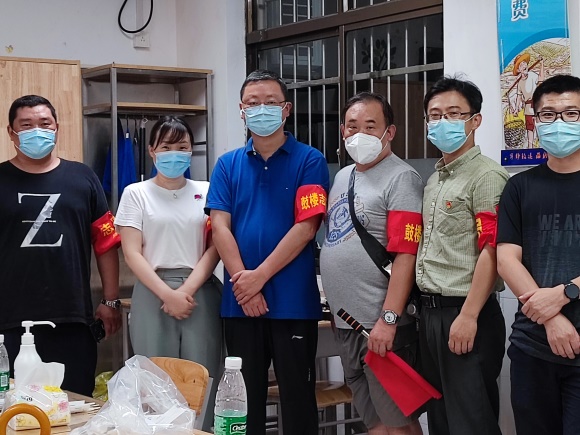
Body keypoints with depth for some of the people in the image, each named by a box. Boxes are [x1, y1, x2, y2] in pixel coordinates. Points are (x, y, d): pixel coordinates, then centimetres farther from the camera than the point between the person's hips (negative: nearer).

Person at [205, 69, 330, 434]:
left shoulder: (309, 161, -1)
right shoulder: (228, 165, 9)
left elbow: (305, 227, -10)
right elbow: (220, 226, 0)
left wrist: (259, 277, -14)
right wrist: (242, 281, -13)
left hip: (293, 301, -3)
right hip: (239, 301, 3)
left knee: (297, 397, 5)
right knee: (245, 396, 12)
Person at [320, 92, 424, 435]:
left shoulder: (401, 178, -9)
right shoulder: (342, 177, 15)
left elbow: (406, 255, -17)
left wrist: (388, 319, -22)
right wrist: (336, 309, 14)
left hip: (382, 324, -8)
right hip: (345, 321, 8)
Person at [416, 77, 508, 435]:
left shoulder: (486, 176, -11)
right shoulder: (434, 180, 16)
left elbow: (491, 251, -18)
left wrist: (468, 316, -22)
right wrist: (427, 309, 13)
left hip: (465, 314, -9)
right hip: (431, 311, 9)